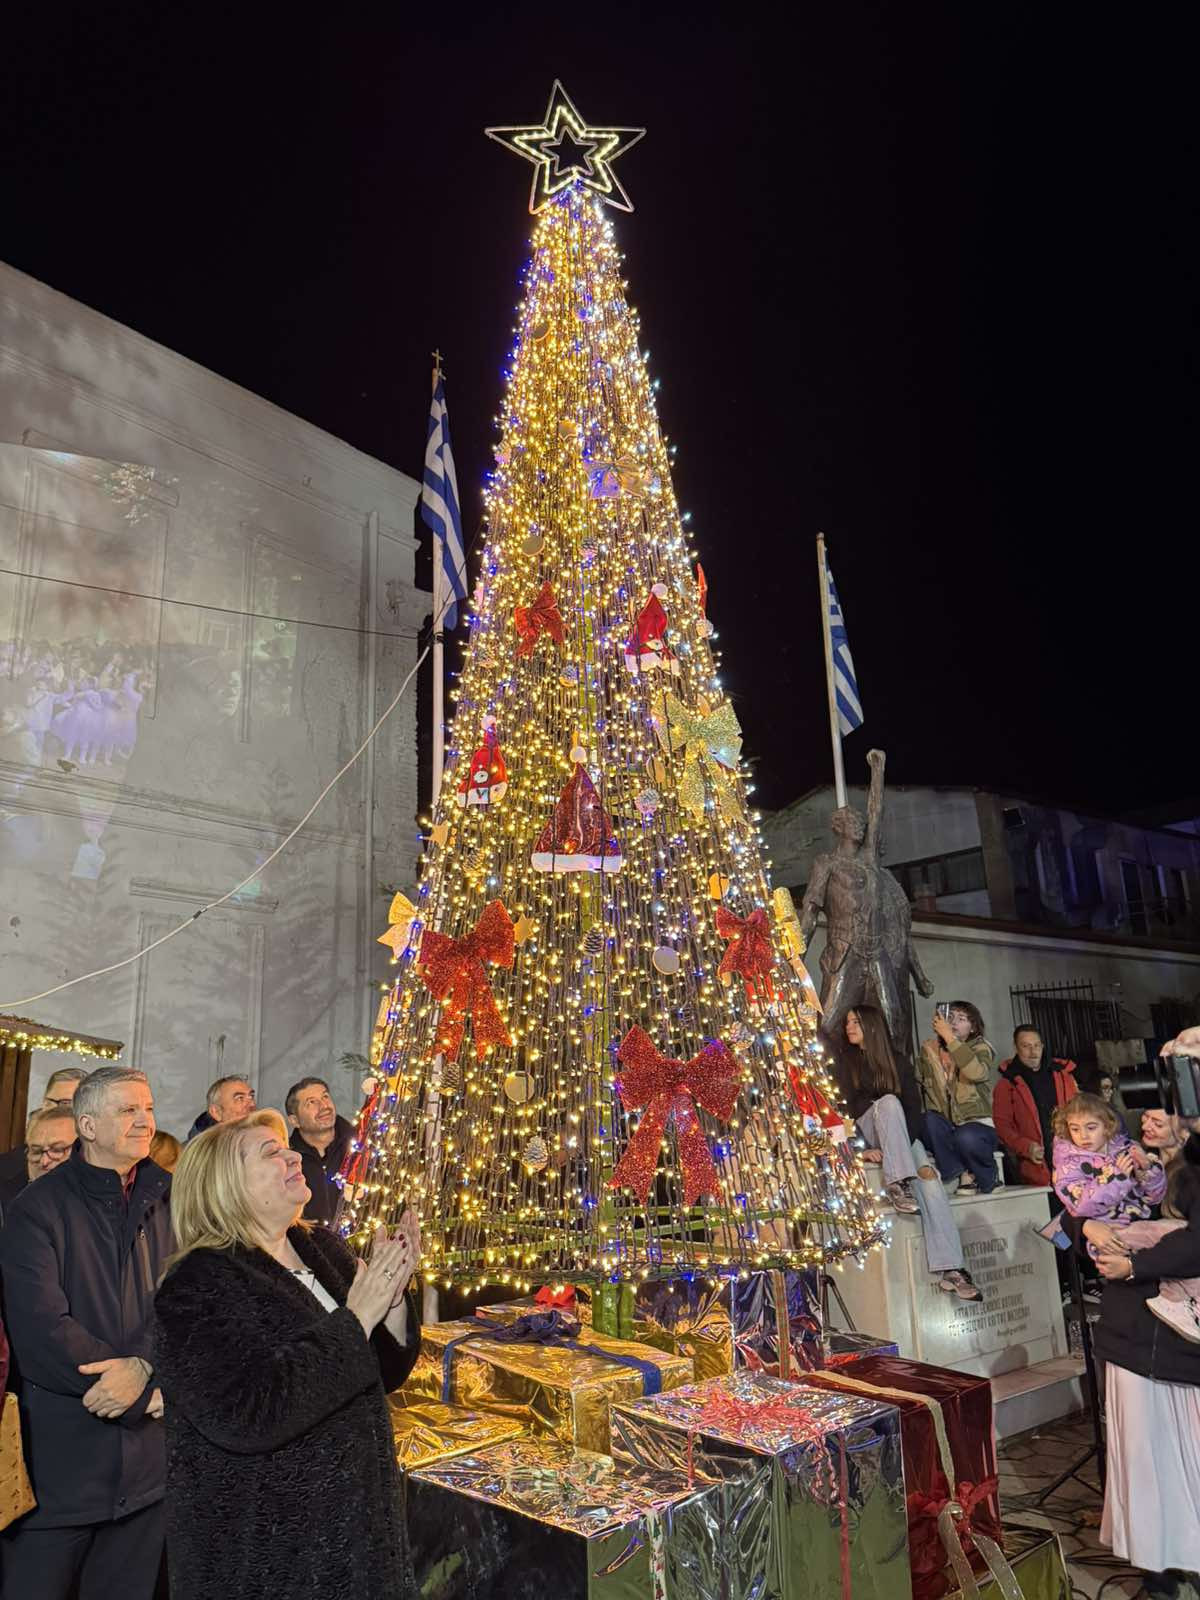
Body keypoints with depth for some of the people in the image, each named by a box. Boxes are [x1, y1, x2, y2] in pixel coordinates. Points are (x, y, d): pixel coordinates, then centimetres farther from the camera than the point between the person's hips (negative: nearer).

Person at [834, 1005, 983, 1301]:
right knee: (888, 1102, -32)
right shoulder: (844, 1061, 7)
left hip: (903, 1137, 2)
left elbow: (913, 1109, 0)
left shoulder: (899, 1063, 9)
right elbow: (850, 1105, -2)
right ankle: (897, 1182, -39)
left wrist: (894, 1147, -16)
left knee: (928, 1177, -27)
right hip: (866, 1136, -1)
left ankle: (949, 1269, -33)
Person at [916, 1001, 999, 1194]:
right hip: (946, 1125, 3)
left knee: (966, 1137, -35)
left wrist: (949, 1037, -30)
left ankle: (987, 1177, -4)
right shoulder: (929, 1049, 7)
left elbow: (976, 1073, -28)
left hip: (978, 1124, -3)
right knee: (930, 1119, -29)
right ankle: (963, 1175, -19)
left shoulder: (980, 1048, -4)